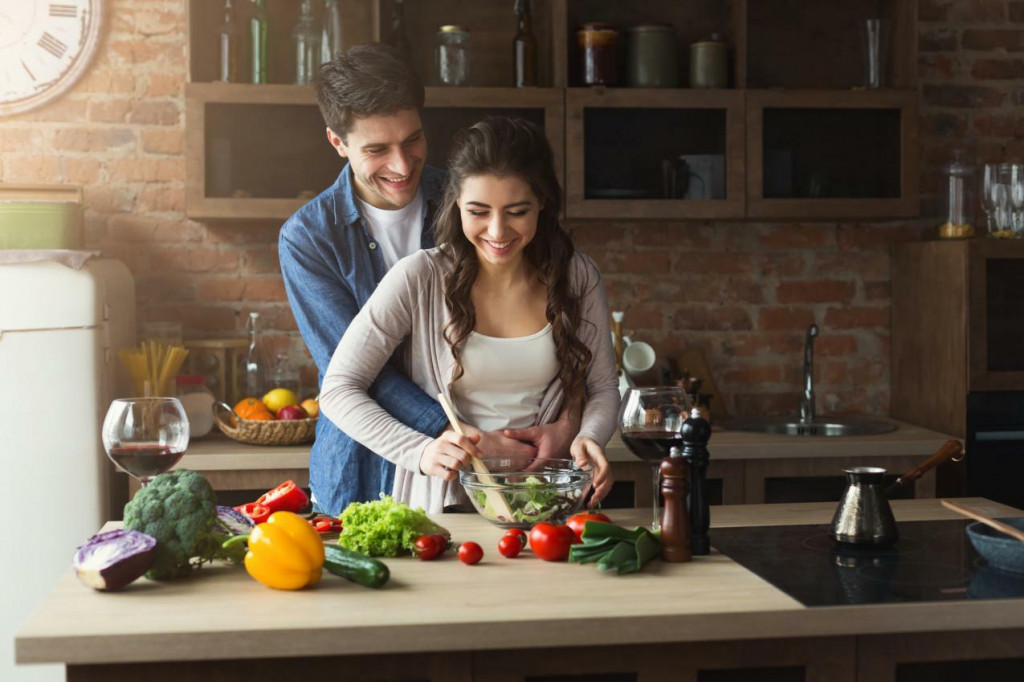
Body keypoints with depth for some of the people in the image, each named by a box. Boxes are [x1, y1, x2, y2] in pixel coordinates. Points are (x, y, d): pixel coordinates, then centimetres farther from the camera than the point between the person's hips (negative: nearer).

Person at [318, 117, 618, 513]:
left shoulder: (577, 277, 4)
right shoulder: (420, 278, -6)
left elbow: (603, 385, 14)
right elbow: (338, 390, -6)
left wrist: (588, 436, -8)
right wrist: (420, 452, -21)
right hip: (444, 503, -2)